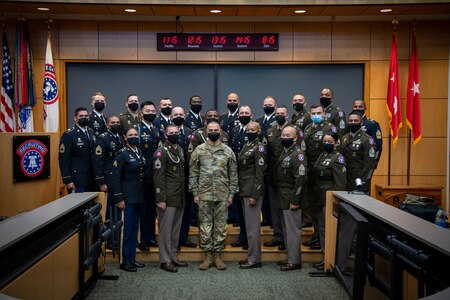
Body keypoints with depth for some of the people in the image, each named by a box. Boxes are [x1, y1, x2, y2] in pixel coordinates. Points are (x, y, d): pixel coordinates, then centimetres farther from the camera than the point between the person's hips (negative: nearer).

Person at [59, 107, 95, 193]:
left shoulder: (92, 133, 11)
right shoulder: (68, 135, -7)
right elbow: (63, 160, -11)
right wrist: (67, 181, -14)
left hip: (91, 180, 6)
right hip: (77, 181, -6)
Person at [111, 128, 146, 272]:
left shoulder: (139, 152, 11)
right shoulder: (122, 154, -10)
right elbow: (115, 177, -13)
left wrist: (142, 194, 9)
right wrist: (119, 199, -16)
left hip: (138, 196, 7)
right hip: (128, 197, -7)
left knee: (134, 228, 13)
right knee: (128, 229, -2)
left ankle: (132, 258, 23)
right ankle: (125, 262, 9)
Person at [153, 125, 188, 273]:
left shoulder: (180, 150, 14)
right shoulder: (161, 152, -10)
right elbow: (158, 177, -14)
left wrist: (184, 194, 14)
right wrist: (160, 199, -18)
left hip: (180, 198, 8)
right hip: (168, 198, -8)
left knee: (176, 228, 14)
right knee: (165, 229, 0)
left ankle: (173, 257, 24)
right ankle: (165, 260, 8)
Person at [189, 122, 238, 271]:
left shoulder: (228, 151, 3)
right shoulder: (199, 150, 1)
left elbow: (233, 174, 5)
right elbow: (193, 173, 3)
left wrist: (231, 194, 1)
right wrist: (195, 193, -2)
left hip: (222, 195, 1)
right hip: (204, 194, 0)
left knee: (221, 225, 6)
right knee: (205, 225, 5)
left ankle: (218, 255, 17)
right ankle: (207, 255, 16)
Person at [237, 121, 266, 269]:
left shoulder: (259, 148, -9)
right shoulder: (246, 146, 16)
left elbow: (259, 173, -15)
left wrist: (255, 195, -19)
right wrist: (241, 190, 12)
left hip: (252, 191, -9)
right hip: (244, 190, 9)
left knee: (253, 225, -4)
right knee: (249, 225, 13)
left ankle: (254, 259, 4)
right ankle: (252, 256, 22)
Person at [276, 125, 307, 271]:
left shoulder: (298, 154, -14)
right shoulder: (284, 153, 14)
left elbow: (301, 179, -20)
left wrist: (295, 200, -21)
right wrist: (280, 197, 14)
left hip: (291, 199, -9)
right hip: (282, 199, 9)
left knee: (293, 230, -2)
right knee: (286, 229, 15)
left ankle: (294, 261, 6)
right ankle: (290, 257, 25)